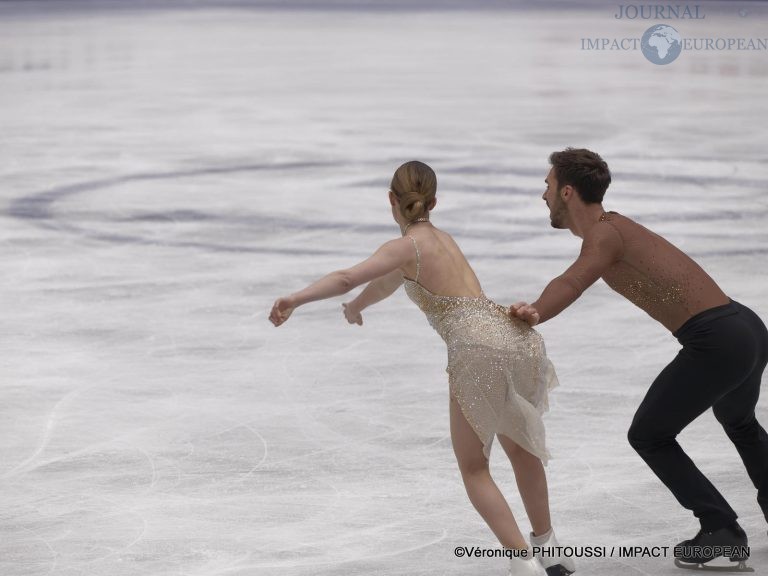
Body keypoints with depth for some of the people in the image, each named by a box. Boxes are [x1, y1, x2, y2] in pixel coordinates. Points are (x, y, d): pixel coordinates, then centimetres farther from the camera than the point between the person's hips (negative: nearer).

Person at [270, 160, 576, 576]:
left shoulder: (405, 246, 1)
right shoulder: (442, 239, 24)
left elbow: (347, 277, -18)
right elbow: (389, 283, 43)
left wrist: (295, 300, -28)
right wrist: (357, 306, 60)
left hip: (479, 348, -7)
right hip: (517, 338, 7)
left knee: (473, 467, 8)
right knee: (519, 447, 28)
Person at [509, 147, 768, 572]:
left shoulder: (605, 234, -10)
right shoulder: (616, 227, 22)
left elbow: (570, 283, -30)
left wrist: (535, 316, -46)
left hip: (716, 341, -10)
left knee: (649, 436, 7)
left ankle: (721, 529, 2)